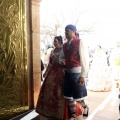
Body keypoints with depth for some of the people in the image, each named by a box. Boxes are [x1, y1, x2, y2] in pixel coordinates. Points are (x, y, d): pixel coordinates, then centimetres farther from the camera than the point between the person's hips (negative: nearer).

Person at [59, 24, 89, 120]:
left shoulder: (79, 42, -8)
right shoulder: (65, 45, 11)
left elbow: (84, 59, -14)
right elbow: (61, 56, 24)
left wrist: (83, 75, -19)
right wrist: (61, 60, -2)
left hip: (77, 73, -7)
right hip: (67, 73, 7)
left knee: (78, 97, 1)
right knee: (68, 95, 13)